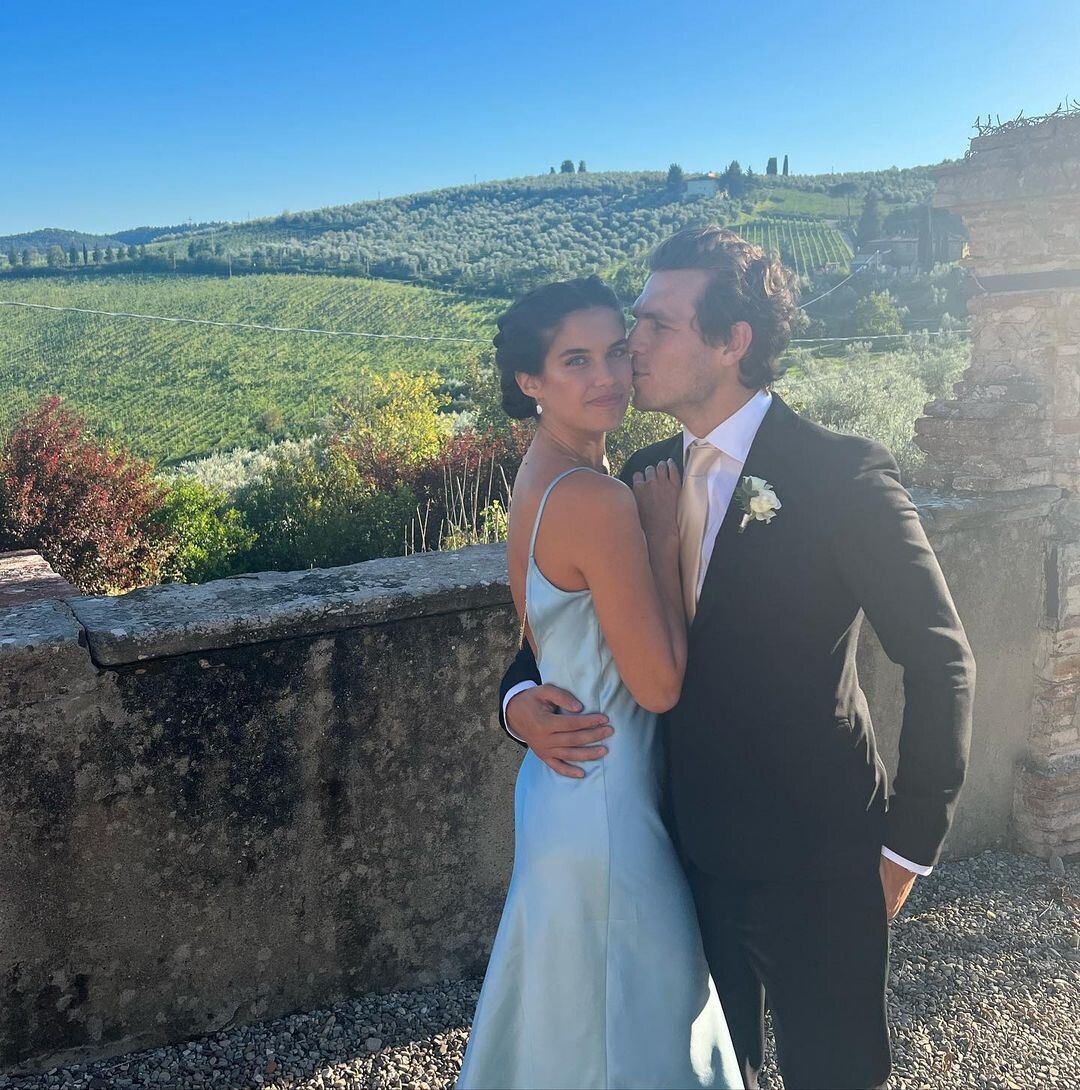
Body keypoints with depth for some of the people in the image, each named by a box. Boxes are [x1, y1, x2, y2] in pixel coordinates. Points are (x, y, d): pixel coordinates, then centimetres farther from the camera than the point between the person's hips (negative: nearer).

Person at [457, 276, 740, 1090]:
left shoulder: (544, 475, 4)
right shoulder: (598, 499, -25)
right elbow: (660, 684, -22)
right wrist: (665, 535, -17)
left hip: (568, 779, 9)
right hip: (606, 799, -9)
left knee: (578, 1011, 27)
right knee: (632, 1024, 12)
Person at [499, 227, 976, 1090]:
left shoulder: (841, 473, -15)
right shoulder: (645, 476, 2)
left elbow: (941, 661, -12)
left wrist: (909, 845, -10)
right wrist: (523, 697, -10)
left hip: (814, 864, -5)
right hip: (691, 848, 6)